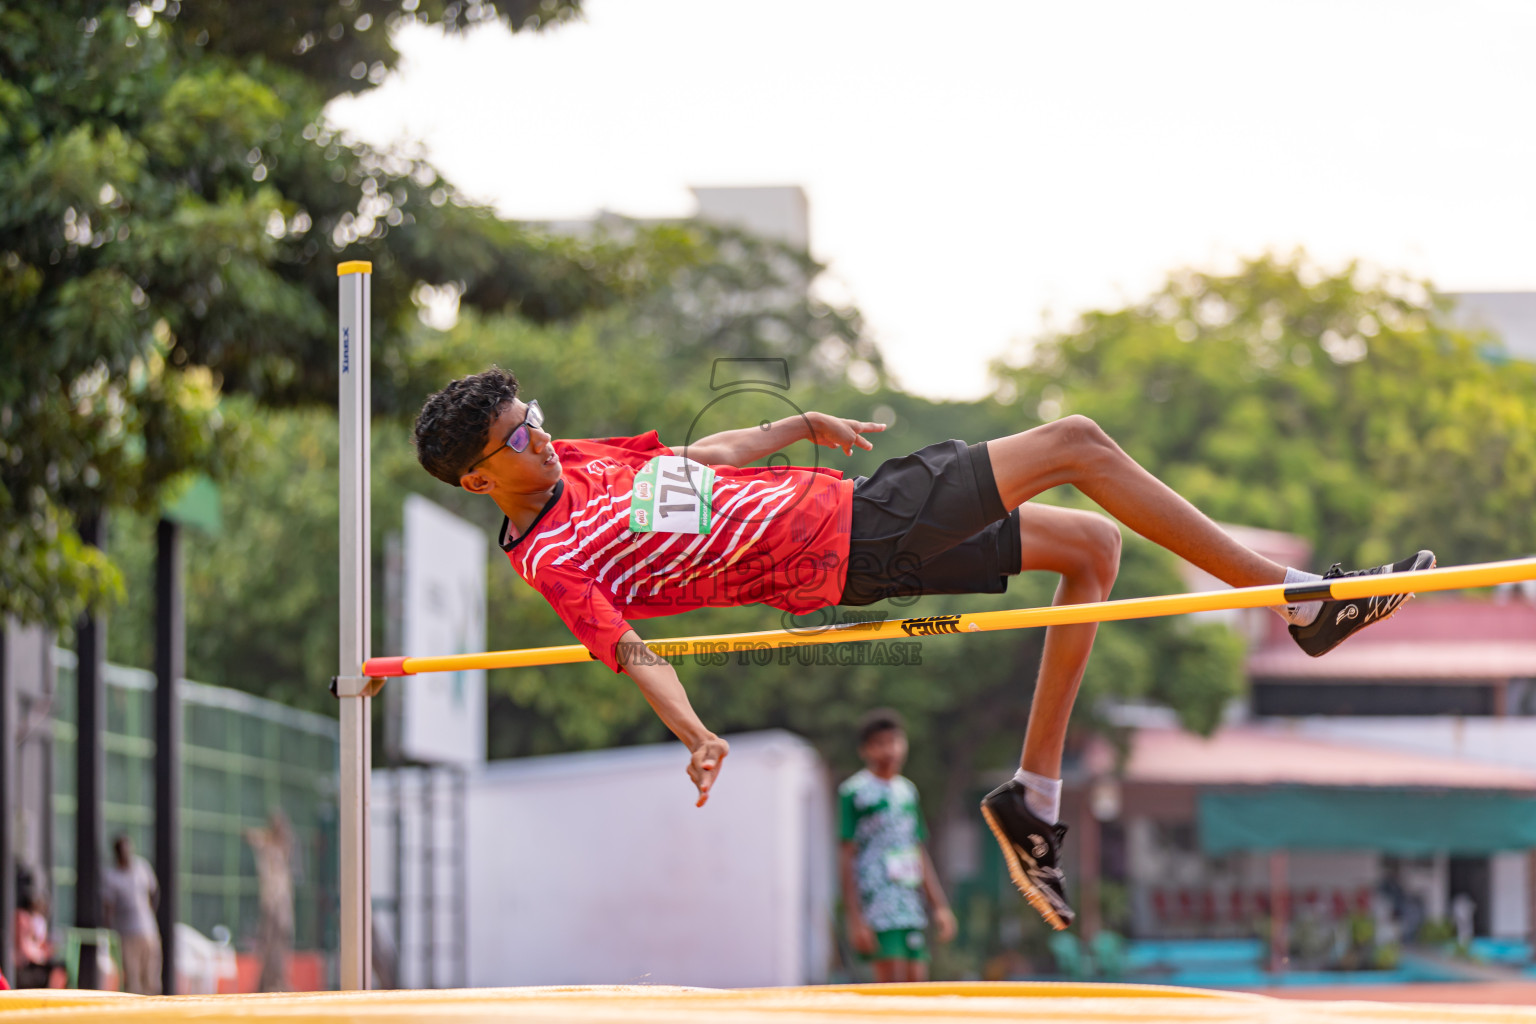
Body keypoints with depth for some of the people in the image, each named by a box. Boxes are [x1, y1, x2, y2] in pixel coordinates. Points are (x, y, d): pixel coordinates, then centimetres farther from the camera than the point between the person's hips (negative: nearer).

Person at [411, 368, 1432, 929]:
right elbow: (631, 651, -22)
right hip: (853, 549, -9)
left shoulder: (575, 459, 10)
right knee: (1077, 442, -10)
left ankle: (1035, 797, 14)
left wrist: (799, 424, 17)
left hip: (835, 496, 9)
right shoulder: (551, 563, -13)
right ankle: (1295, 595, -1)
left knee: (1093, 545, 13)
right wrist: (697, 738, -37)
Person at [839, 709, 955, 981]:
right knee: (891, 982, -13)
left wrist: (940, 906, 17)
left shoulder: (908, 790, 17)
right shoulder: (855, 792, -4)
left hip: (912, 905, 7)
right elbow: (848, 859, -6)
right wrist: (855, 918, -12)